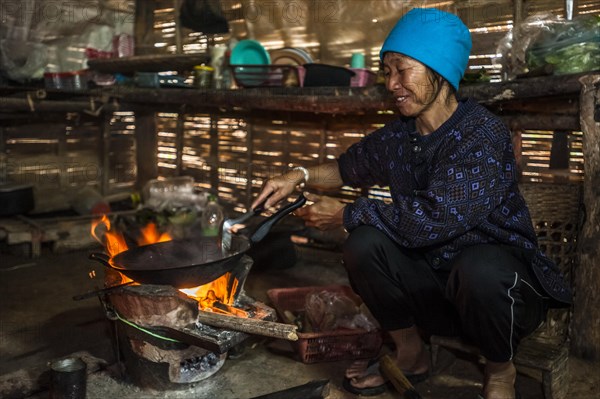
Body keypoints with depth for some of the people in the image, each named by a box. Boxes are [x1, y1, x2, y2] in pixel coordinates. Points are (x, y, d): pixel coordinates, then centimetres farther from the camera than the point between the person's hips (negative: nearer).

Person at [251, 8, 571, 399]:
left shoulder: (483, 133, -20)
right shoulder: (396, 137, 0)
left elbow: (435, 219, -30)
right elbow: (350, 166, 20)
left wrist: (345, 214, -19)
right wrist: (300, 175, 1)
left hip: (502, 282, -5)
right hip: (433, 285, 5)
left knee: (480, 267, -38)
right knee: (364, 243, -17)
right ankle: (410, 353, 6)